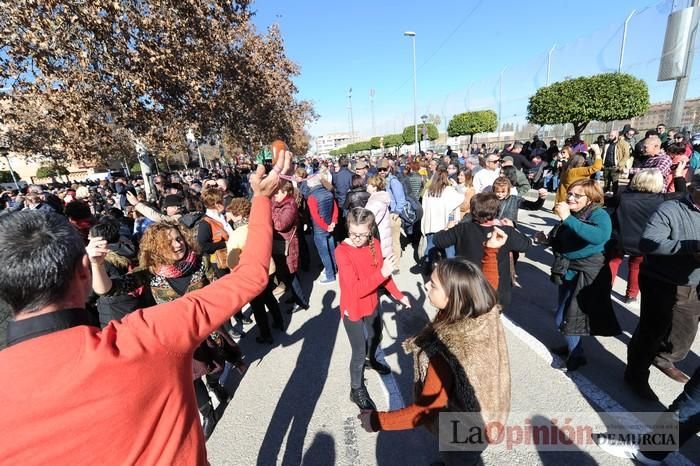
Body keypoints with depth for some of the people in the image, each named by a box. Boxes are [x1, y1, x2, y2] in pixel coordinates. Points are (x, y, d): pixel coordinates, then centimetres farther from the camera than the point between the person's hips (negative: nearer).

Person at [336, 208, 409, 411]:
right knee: (359, 351, 5)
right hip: (352, 309, -6)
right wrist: (382, 273, -41)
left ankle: (372, 360, 60)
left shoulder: (374, 244, -11)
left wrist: (398, 295, 2)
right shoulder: (342, 251, -28)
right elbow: (356, 289, -33)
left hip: (372, 303, 6)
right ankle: (356, 390, 30)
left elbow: (383, 273, 3)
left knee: (376, 337, 29)